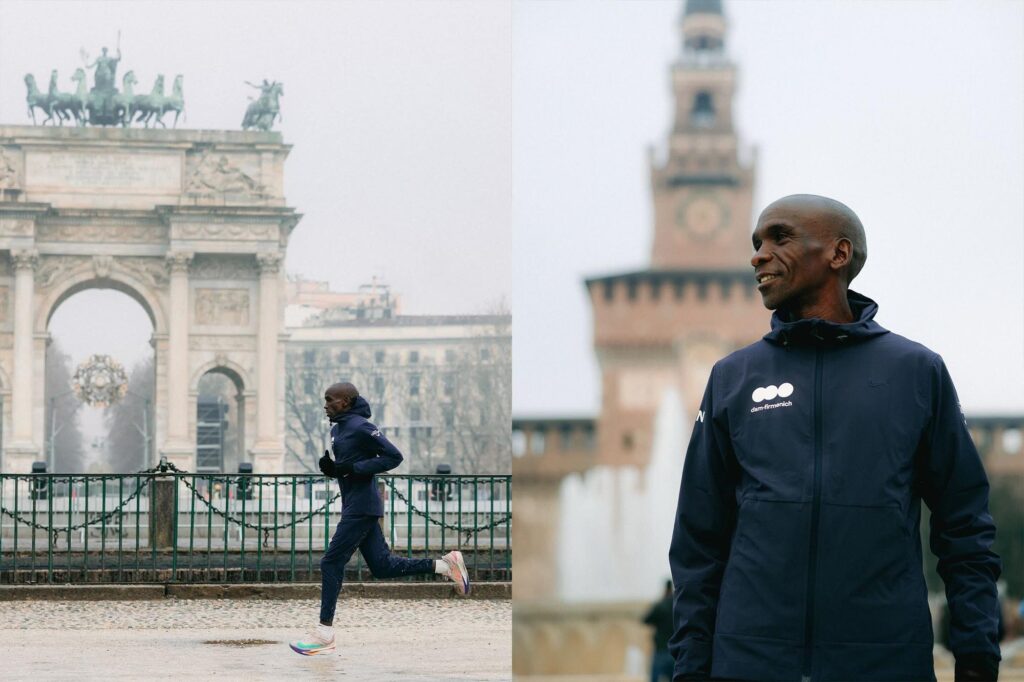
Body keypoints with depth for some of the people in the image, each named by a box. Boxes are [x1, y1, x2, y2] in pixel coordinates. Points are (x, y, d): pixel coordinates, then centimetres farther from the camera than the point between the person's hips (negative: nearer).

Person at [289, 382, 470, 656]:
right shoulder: (337, 429, 13)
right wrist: (328, 466, 0)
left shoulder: (361, 427, -14)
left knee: (331, 562, -7)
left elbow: (394, 456, -17)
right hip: (353, 506, 10)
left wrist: (355, 468, -21)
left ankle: (324, 633, -1)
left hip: (362, 507, -10)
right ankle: (445, 564, 19)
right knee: (382, 567, 11)